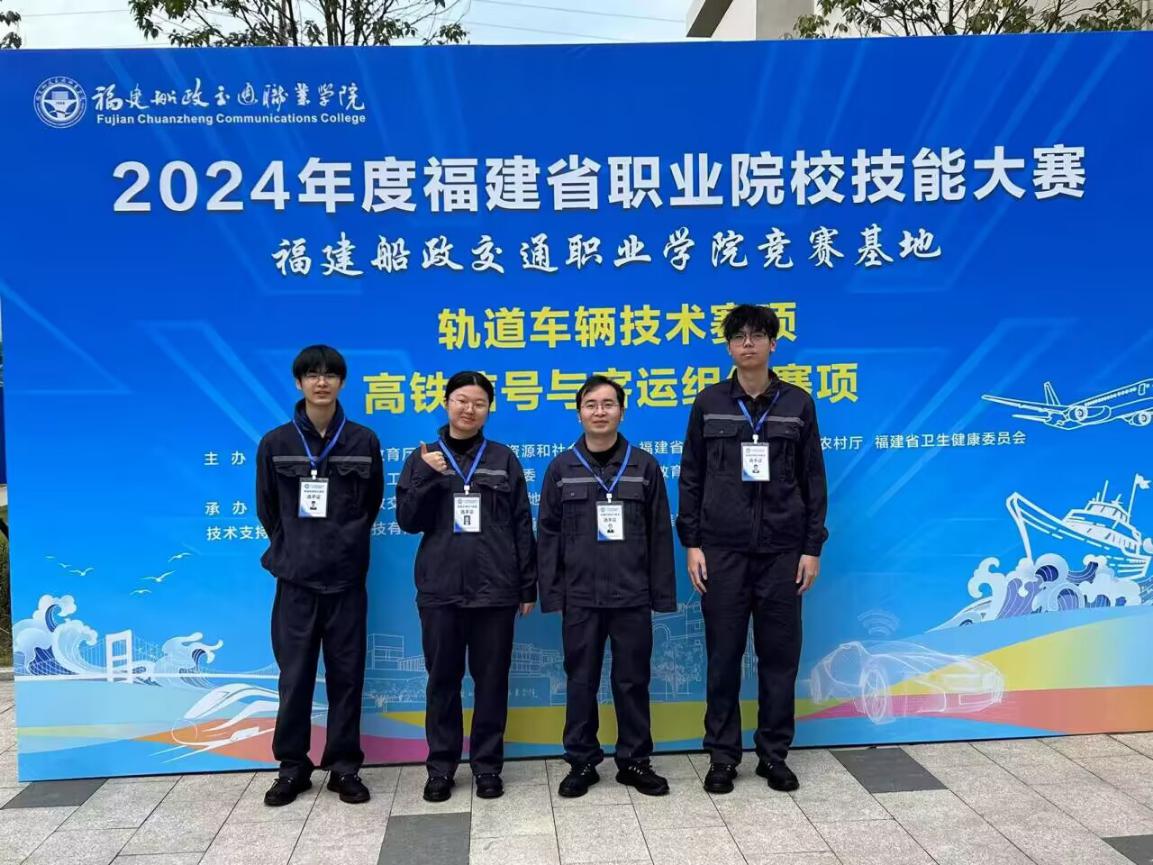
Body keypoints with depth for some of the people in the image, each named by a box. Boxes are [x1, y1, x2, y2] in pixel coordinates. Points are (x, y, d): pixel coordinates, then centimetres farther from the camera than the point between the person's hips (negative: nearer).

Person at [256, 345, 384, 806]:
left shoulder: (363, 440, 1)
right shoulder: (276, 443, 1)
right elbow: (266, 507, 12)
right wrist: (290, 547, 12)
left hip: (346, 577, 0)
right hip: (296, 578, 0)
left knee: (346, 674, 6)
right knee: (295, 675, 6)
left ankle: (344, 767, 19)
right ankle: (292, 766, 21)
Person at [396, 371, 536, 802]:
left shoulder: (503, 459, 5)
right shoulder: (423, 458, 7)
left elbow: (522, 526, 4)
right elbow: (407, 520, 1)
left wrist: (528, 586, 1)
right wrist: (427, 476, -14)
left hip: (495, 589, 0)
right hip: (440, 590, 1)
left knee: (492, 679, 7)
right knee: (443, 679, 9)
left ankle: (487, 764, 20)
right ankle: (441, 766, 22)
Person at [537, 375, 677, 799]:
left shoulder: (644, 465, 3)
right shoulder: (562, 468, 3)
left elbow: (660, 533, 3)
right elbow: (548, 534, 3)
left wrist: (662, 593, 0)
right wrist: (551, 592, -3)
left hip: (632, 595, 0)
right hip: (580, 596, 0)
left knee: (633, 680, 8)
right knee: (581, 681, 9)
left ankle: (635, 761, 23)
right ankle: (582, 762, 22)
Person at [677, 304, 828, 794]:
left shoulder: (797, 404, 5)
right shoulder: (709, 403, 4)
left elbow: (813, 480, 5)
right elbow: (691, 477, 4)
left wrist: (813, 547, 0)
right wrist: (691, 542, -2)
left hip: (782, 550, 1)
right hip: (722, 549, 0)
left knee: (780, 654, 7)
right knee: (723, 654, 5)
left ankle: (774, 754, 21)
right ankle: (723, 755, 18)